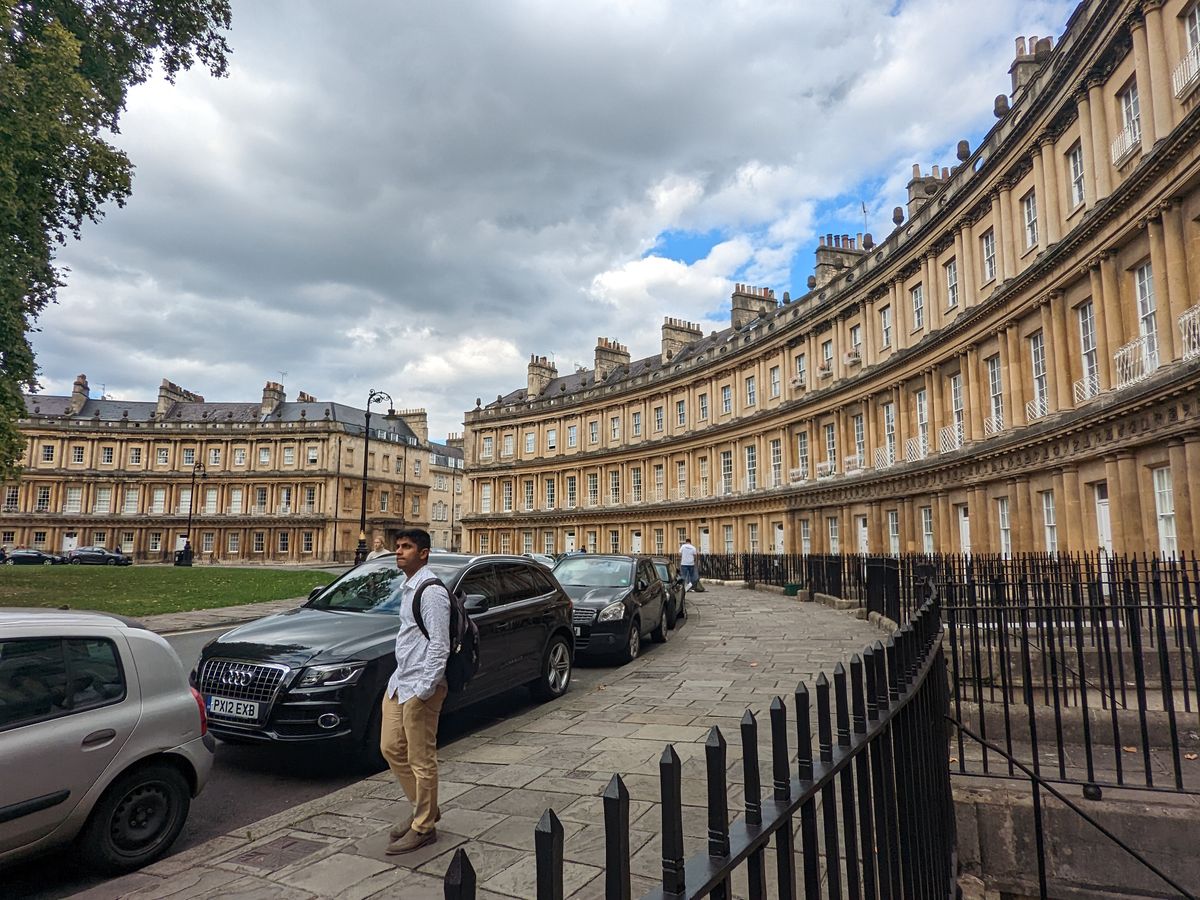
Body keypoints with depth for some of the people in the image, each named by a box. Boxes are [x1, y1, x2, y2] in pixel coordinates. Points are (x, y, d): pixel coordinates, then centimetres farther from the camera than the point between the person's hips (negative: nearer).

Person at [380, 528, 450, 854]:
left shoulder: (431, 591, -17)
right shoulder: (408, 588, 12)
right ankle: (424, 808, 33)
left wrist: (424, 689, -21)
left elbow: (439, 644, -20)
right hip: (399, 681, 10)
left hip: (419, 686, -10)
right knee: (391, 748, 17)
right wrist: (401, 679, 18)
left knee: (421, 759, 2)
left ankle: (423, 826, 19)